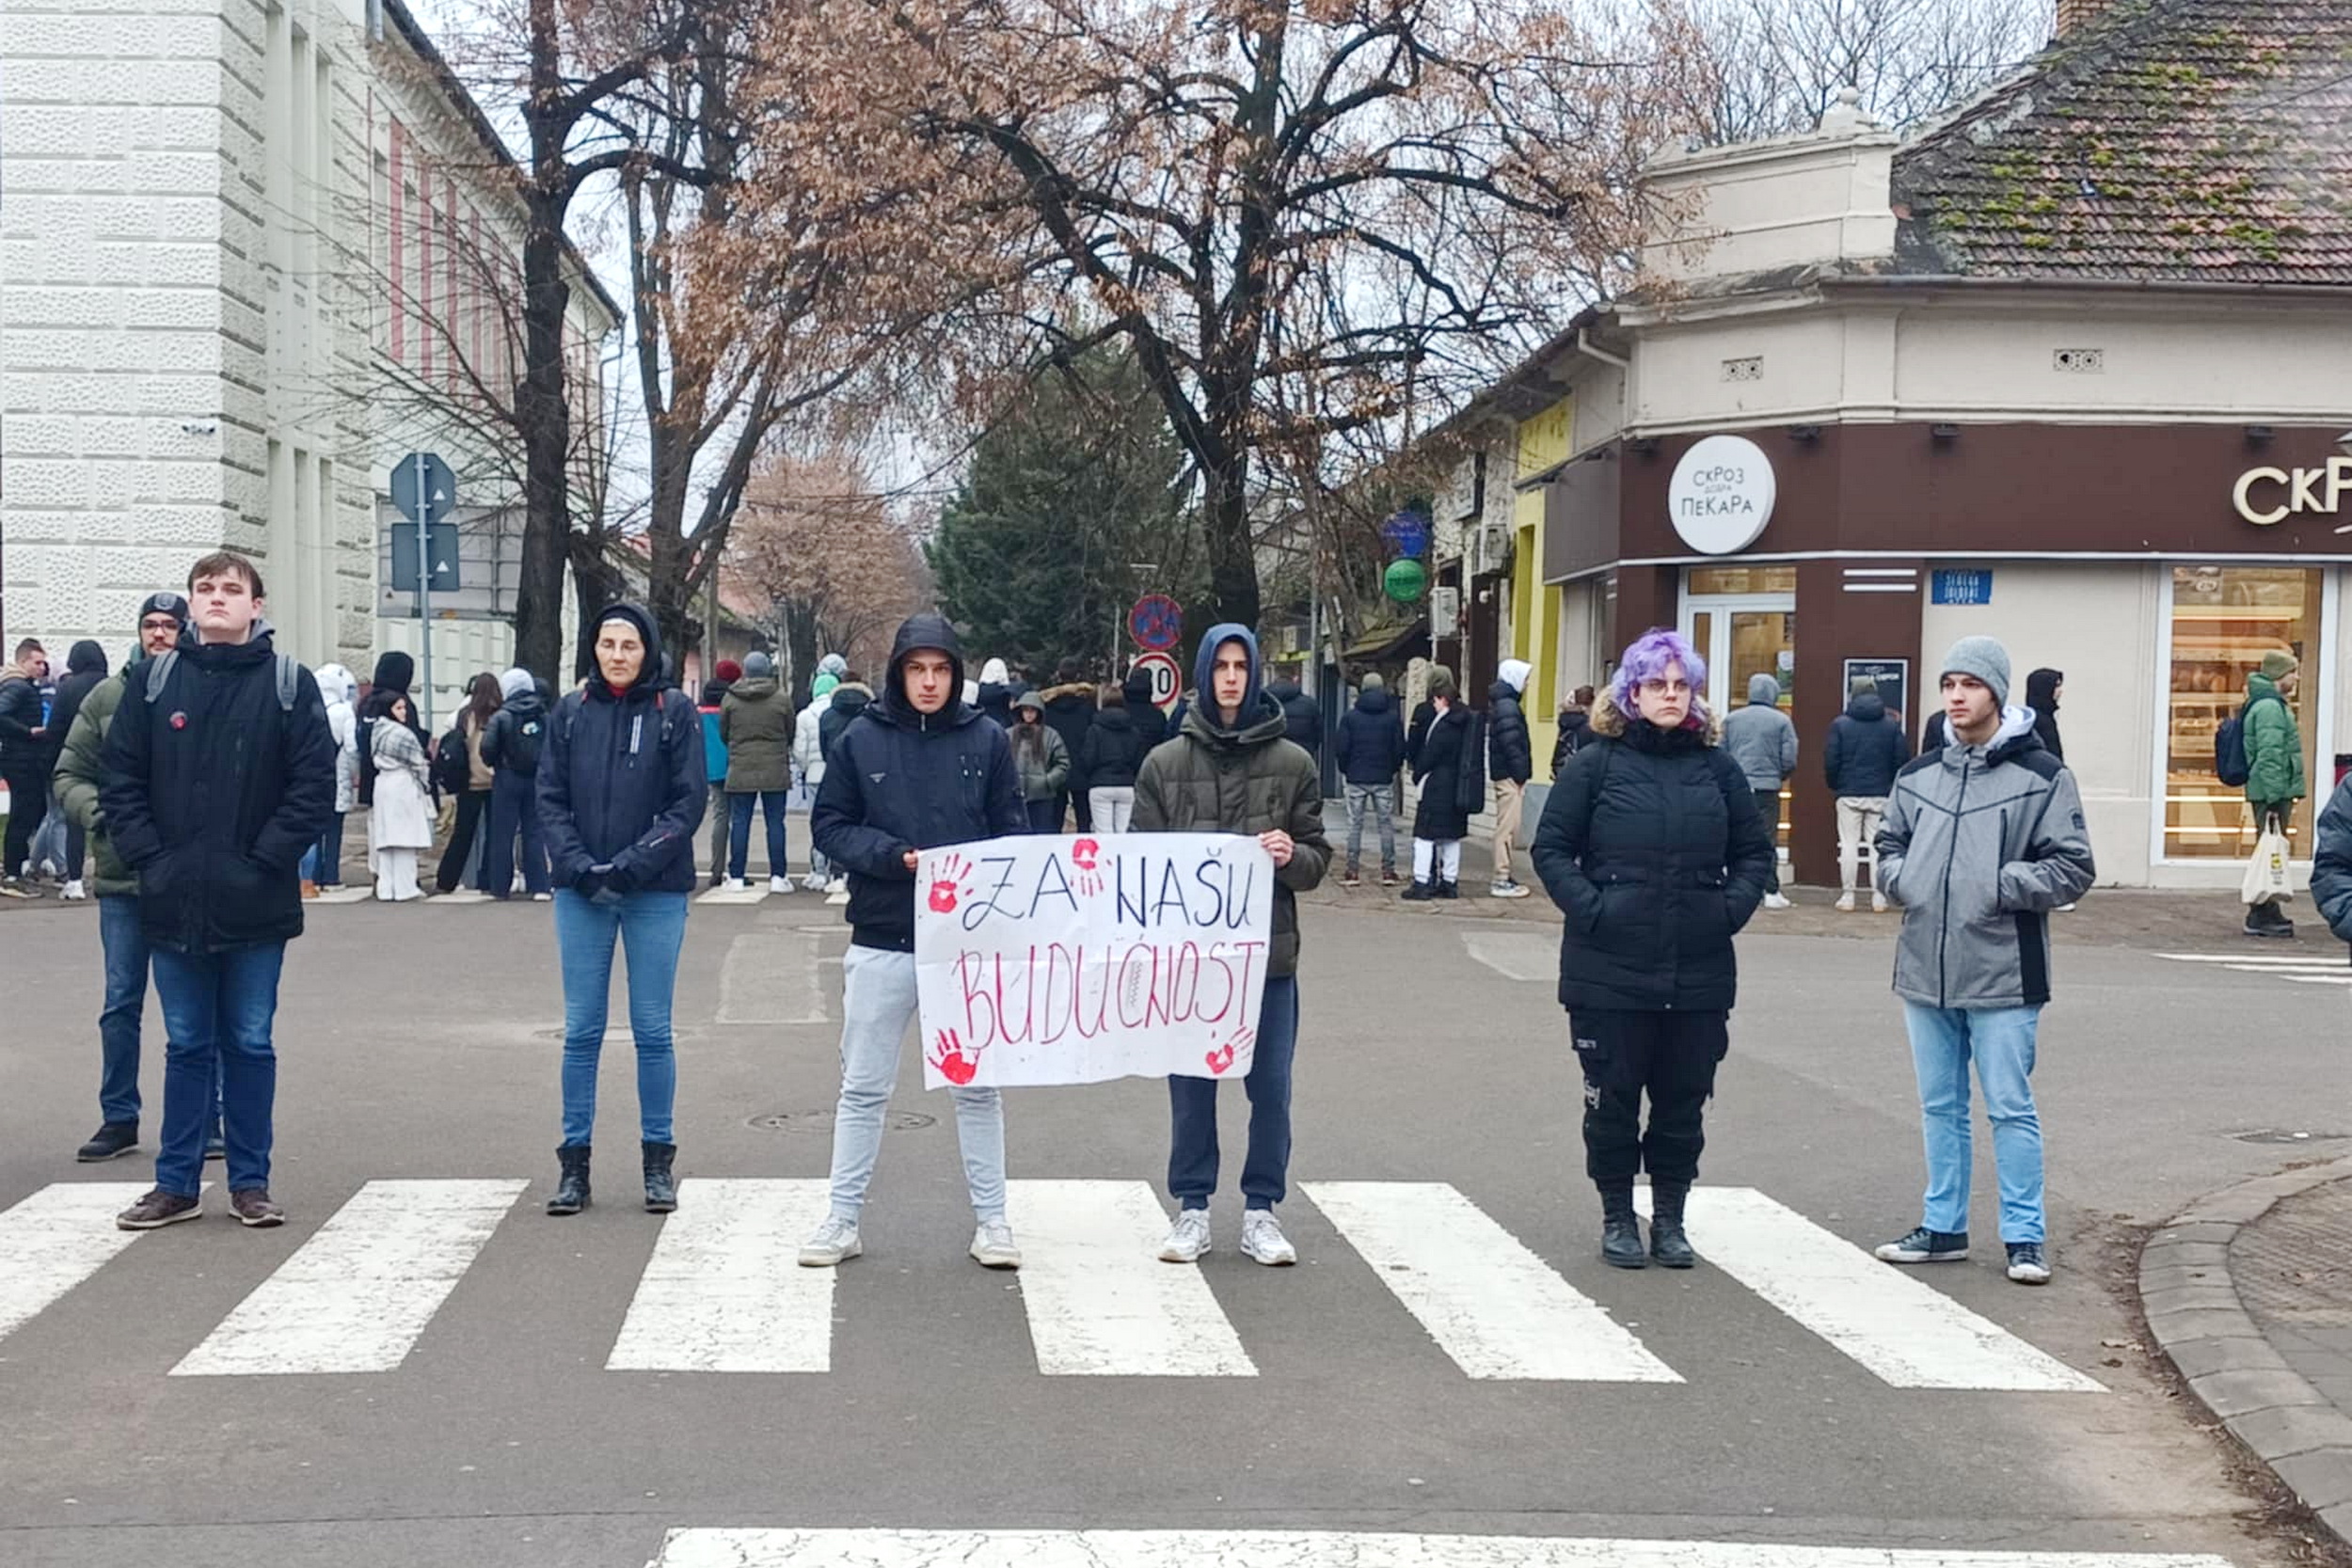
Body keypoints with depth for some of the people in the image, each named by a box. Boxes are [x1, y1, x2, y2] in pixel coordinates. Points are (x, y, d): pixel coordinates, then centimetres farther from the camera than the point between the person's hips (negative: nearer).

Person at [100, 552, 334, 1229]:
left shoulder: (288, 683, -1)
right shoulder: (155, 681, 5)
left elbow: (315, 785, -5)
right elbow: (121, 779, 5)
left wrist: (264, 862, -11)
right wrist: (148, 857, -5)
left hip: (254, 905, -2)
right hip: (174, 901, 2)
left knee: (250, 1044, 7)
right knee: (186, 1045, 10)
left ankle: (250, 1182, 17)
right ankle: (176, 1184, 18)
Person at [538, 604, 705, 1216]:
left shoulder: (675, 712, -1)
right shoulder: (570, 712, 7)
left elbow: (689, 803, -5)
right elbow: (550, 799, 5)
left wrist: (632, 865, -14)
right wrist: (580, 867, -10)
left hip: (656, 893, -2)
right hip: (580, 892, 2)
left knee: (652, 1030, 3)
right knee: (581, 1030, 5)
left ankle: (658, 1161, 13)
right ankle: (574, 1162, 11)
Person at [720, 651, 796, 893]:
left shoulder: (731, 699, -2)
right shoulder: (782, 699, -4)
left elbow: (723, 733, 7)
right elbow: (791, 733, 5)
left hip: (740, 770, 1)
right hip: (775, 769, -1)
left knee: (739, 822, 5)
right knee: (775, 822, 4)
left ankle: (736, 876, 5)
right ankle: (778, 876, 3)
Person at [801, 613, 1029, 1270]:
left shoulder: (987, 740, 1)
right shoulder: (861, 739, 0)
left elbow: (1012, 832, 5)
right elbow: (829, 824, 1)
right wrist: (894, 856, -14)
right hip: (881, 941, 0)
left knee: (977, 1088, 9)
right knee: (863, 1089, 8)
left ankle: (991, 1219, 19)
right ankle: (842, 1219, 18)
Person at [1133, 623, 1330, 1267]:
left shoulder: (1292, 763, 3)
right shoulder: (1164, 763, 3)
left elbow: (1317, 860, 5)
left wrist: (1292, 857, -15)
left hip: (1269, 953, 0)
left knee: (1270, 1088, 5)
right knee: (1191, 1086, 8)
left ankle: (1261, 1212, 17)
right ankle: (1193, 1209, 19)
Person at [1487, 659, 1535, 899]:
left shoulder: (1504, 703, 19)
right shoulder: (1507, 706, -14)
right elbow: (1511, 744, -20)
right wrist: (1520, 774, -16)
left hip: (1506, 775, 11)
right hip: (1510, 776, -11)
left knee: (1508, 827, 15)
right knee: (1508, 827, -9)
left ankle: (1505, 874, 21)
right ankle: (1502, 881, -9)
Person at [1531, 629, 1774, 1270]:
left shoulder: (1717, 768, 8)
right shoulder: (1596, 764, -1)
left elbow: (1755, 850, 16)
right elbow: (1551, 848, 1)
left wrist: (1733, 906, 0)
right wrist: (1589, 908, -12)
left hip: (1700, 972, 3)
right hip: (1609, 970, -3)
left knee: (1684, 1099, 9)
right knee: (1613, 1097, 6)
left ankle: (1669, 1218, 23)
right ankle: (1618, 1219, 20)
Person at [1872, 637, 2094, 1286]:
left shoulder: (2042, 776, -6)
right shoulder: (1917, 776, 10)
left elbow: (2073, 868, -7)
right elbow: (1890, 844, 22)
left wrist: (2003, 887, -16)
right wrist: (1899, 878, 1)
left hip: (2003, 973, -5)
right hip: (1925, 969, 5)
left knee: (2010, 1107, 0)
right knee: (1940, 1106, 14)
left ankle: (2024, 1237, 10)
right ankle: (1943, 1227, 24)